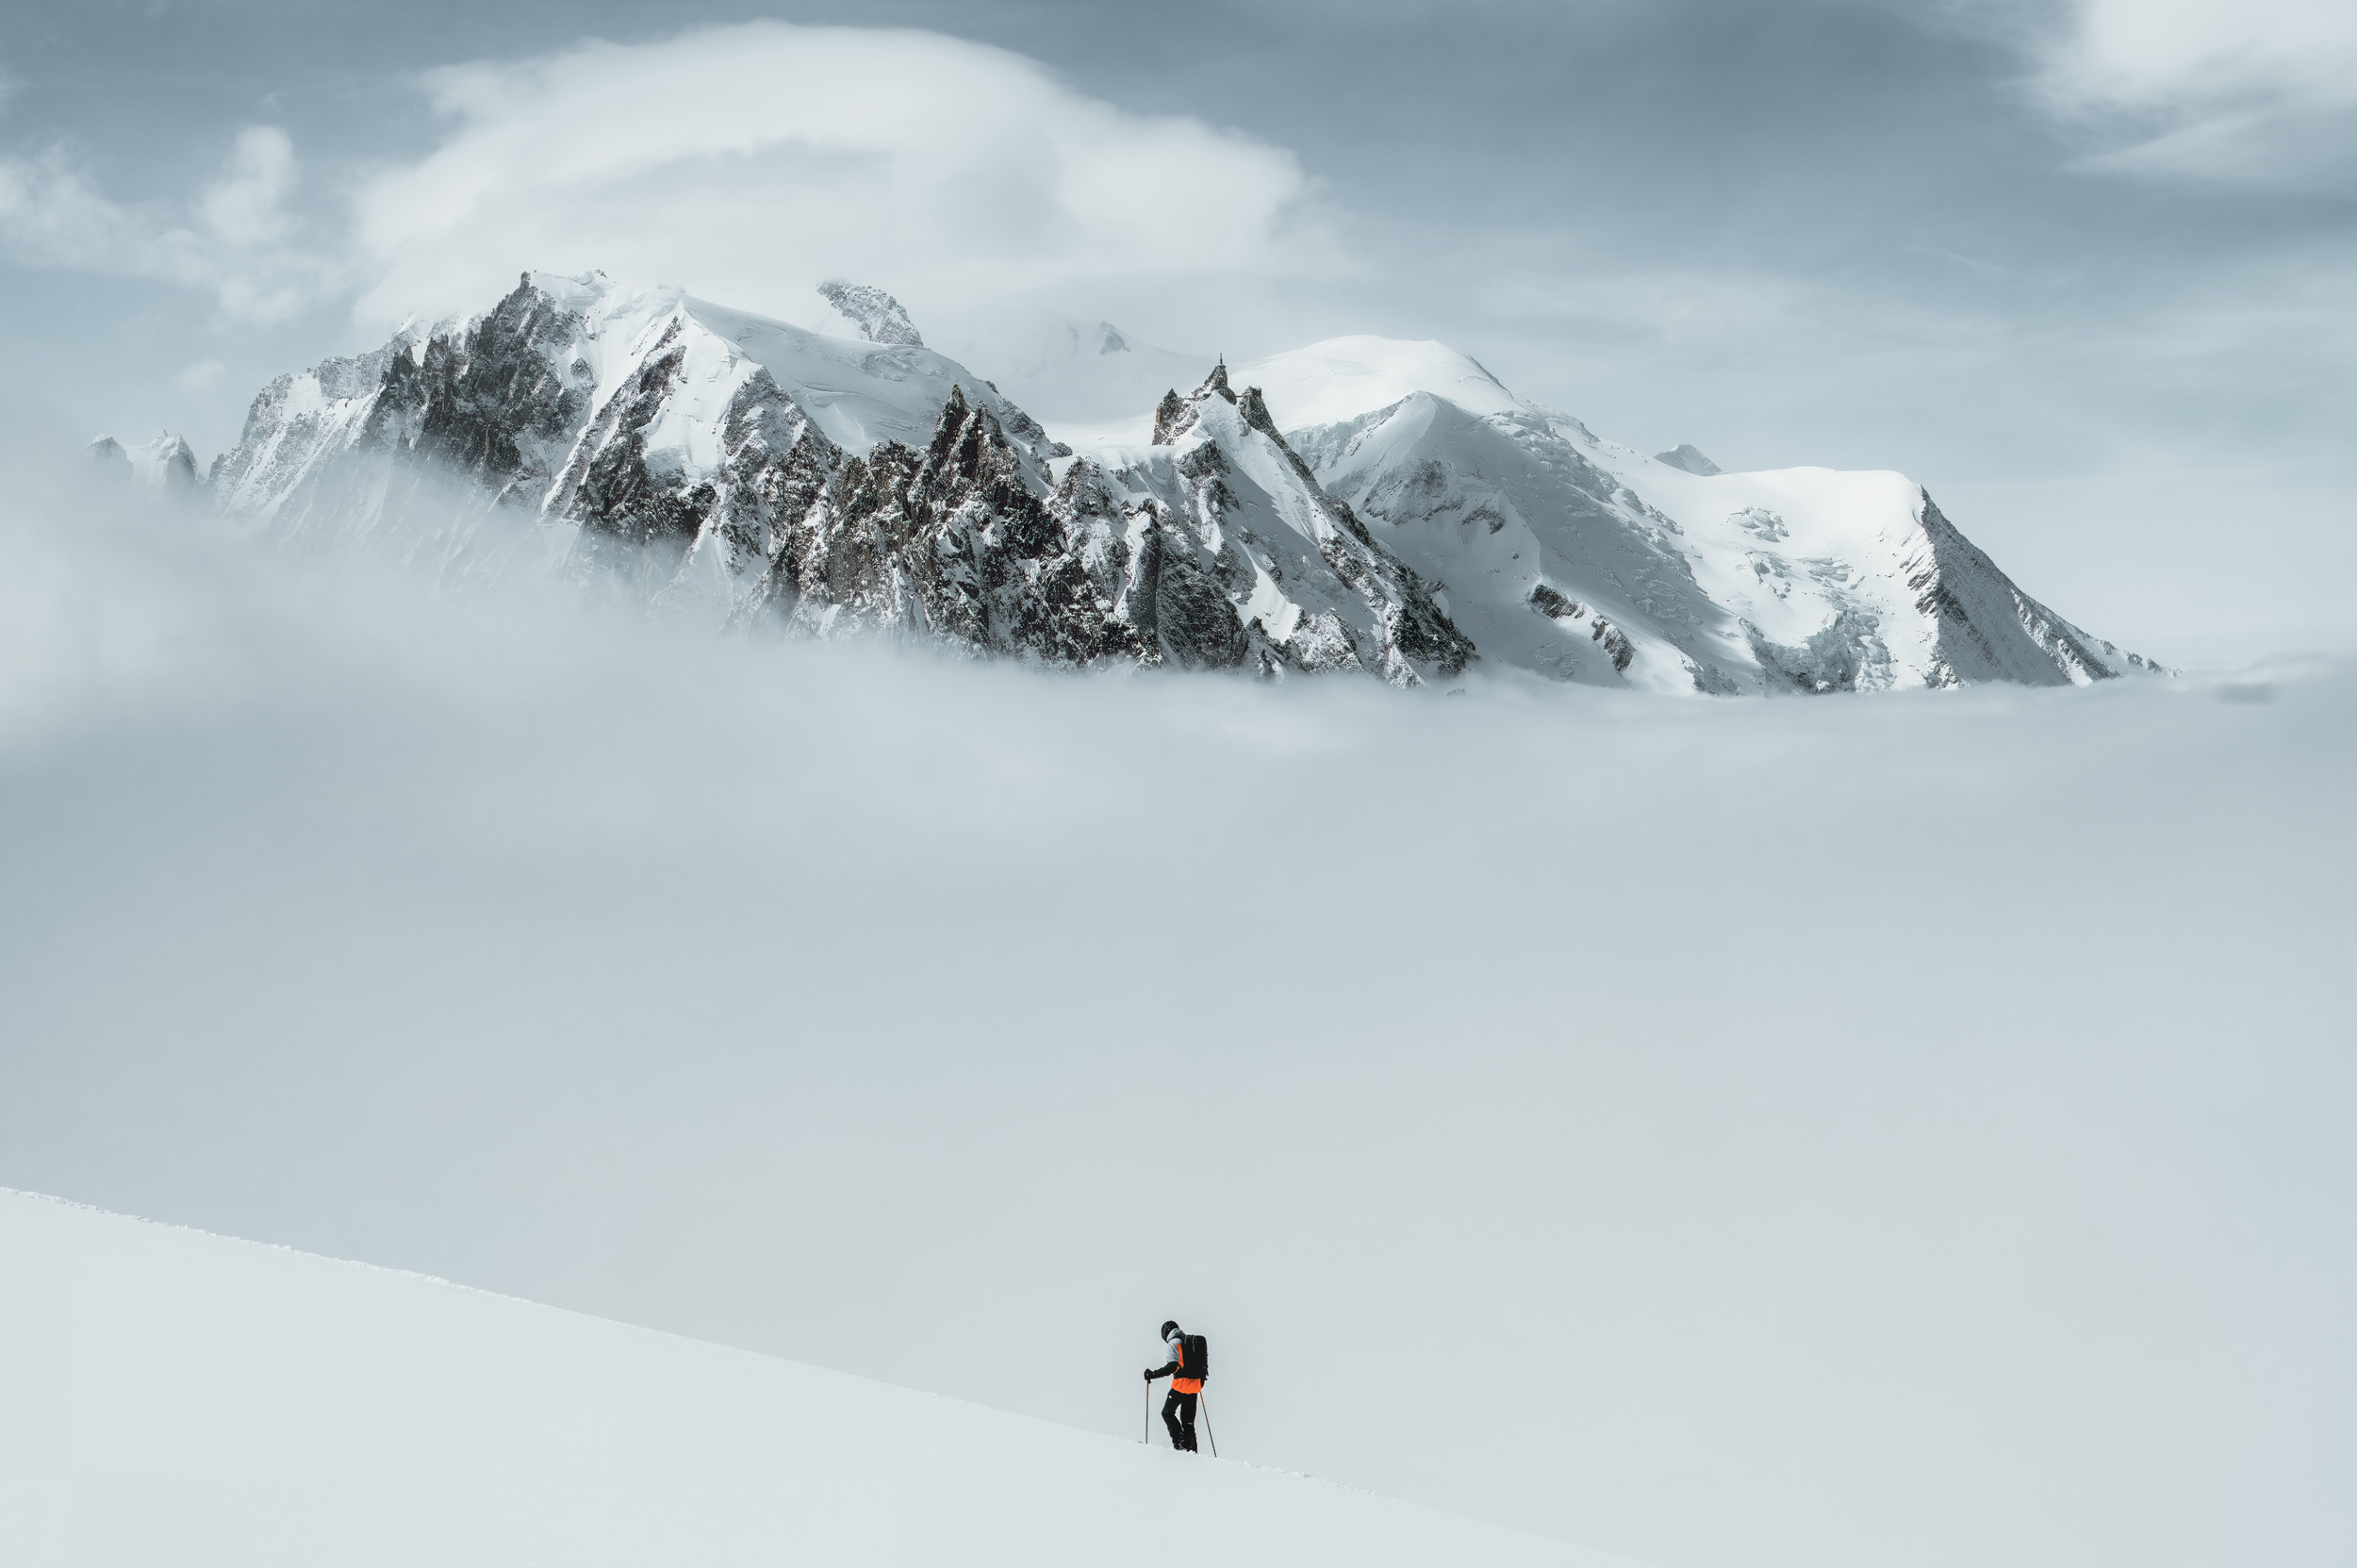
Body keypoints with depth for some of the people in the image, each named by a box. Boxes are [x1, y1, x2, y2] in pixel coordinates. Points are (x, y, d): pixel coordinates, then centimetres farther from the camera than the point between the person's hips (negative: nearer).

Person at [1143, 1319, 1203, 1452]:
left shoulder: (1174, 1342, -6)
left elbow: (1172, 1366, -18)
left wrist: (1153, 1374, -14)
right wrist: (1201, 1379, 34)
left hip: (1181, 1383, -7)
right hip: (1195, 1384, 7)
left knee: (1167, 1413, 5)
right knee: (1188, 1418, 14)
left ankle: (1180, 1443, -6)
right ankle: (1191, 1447, 7)